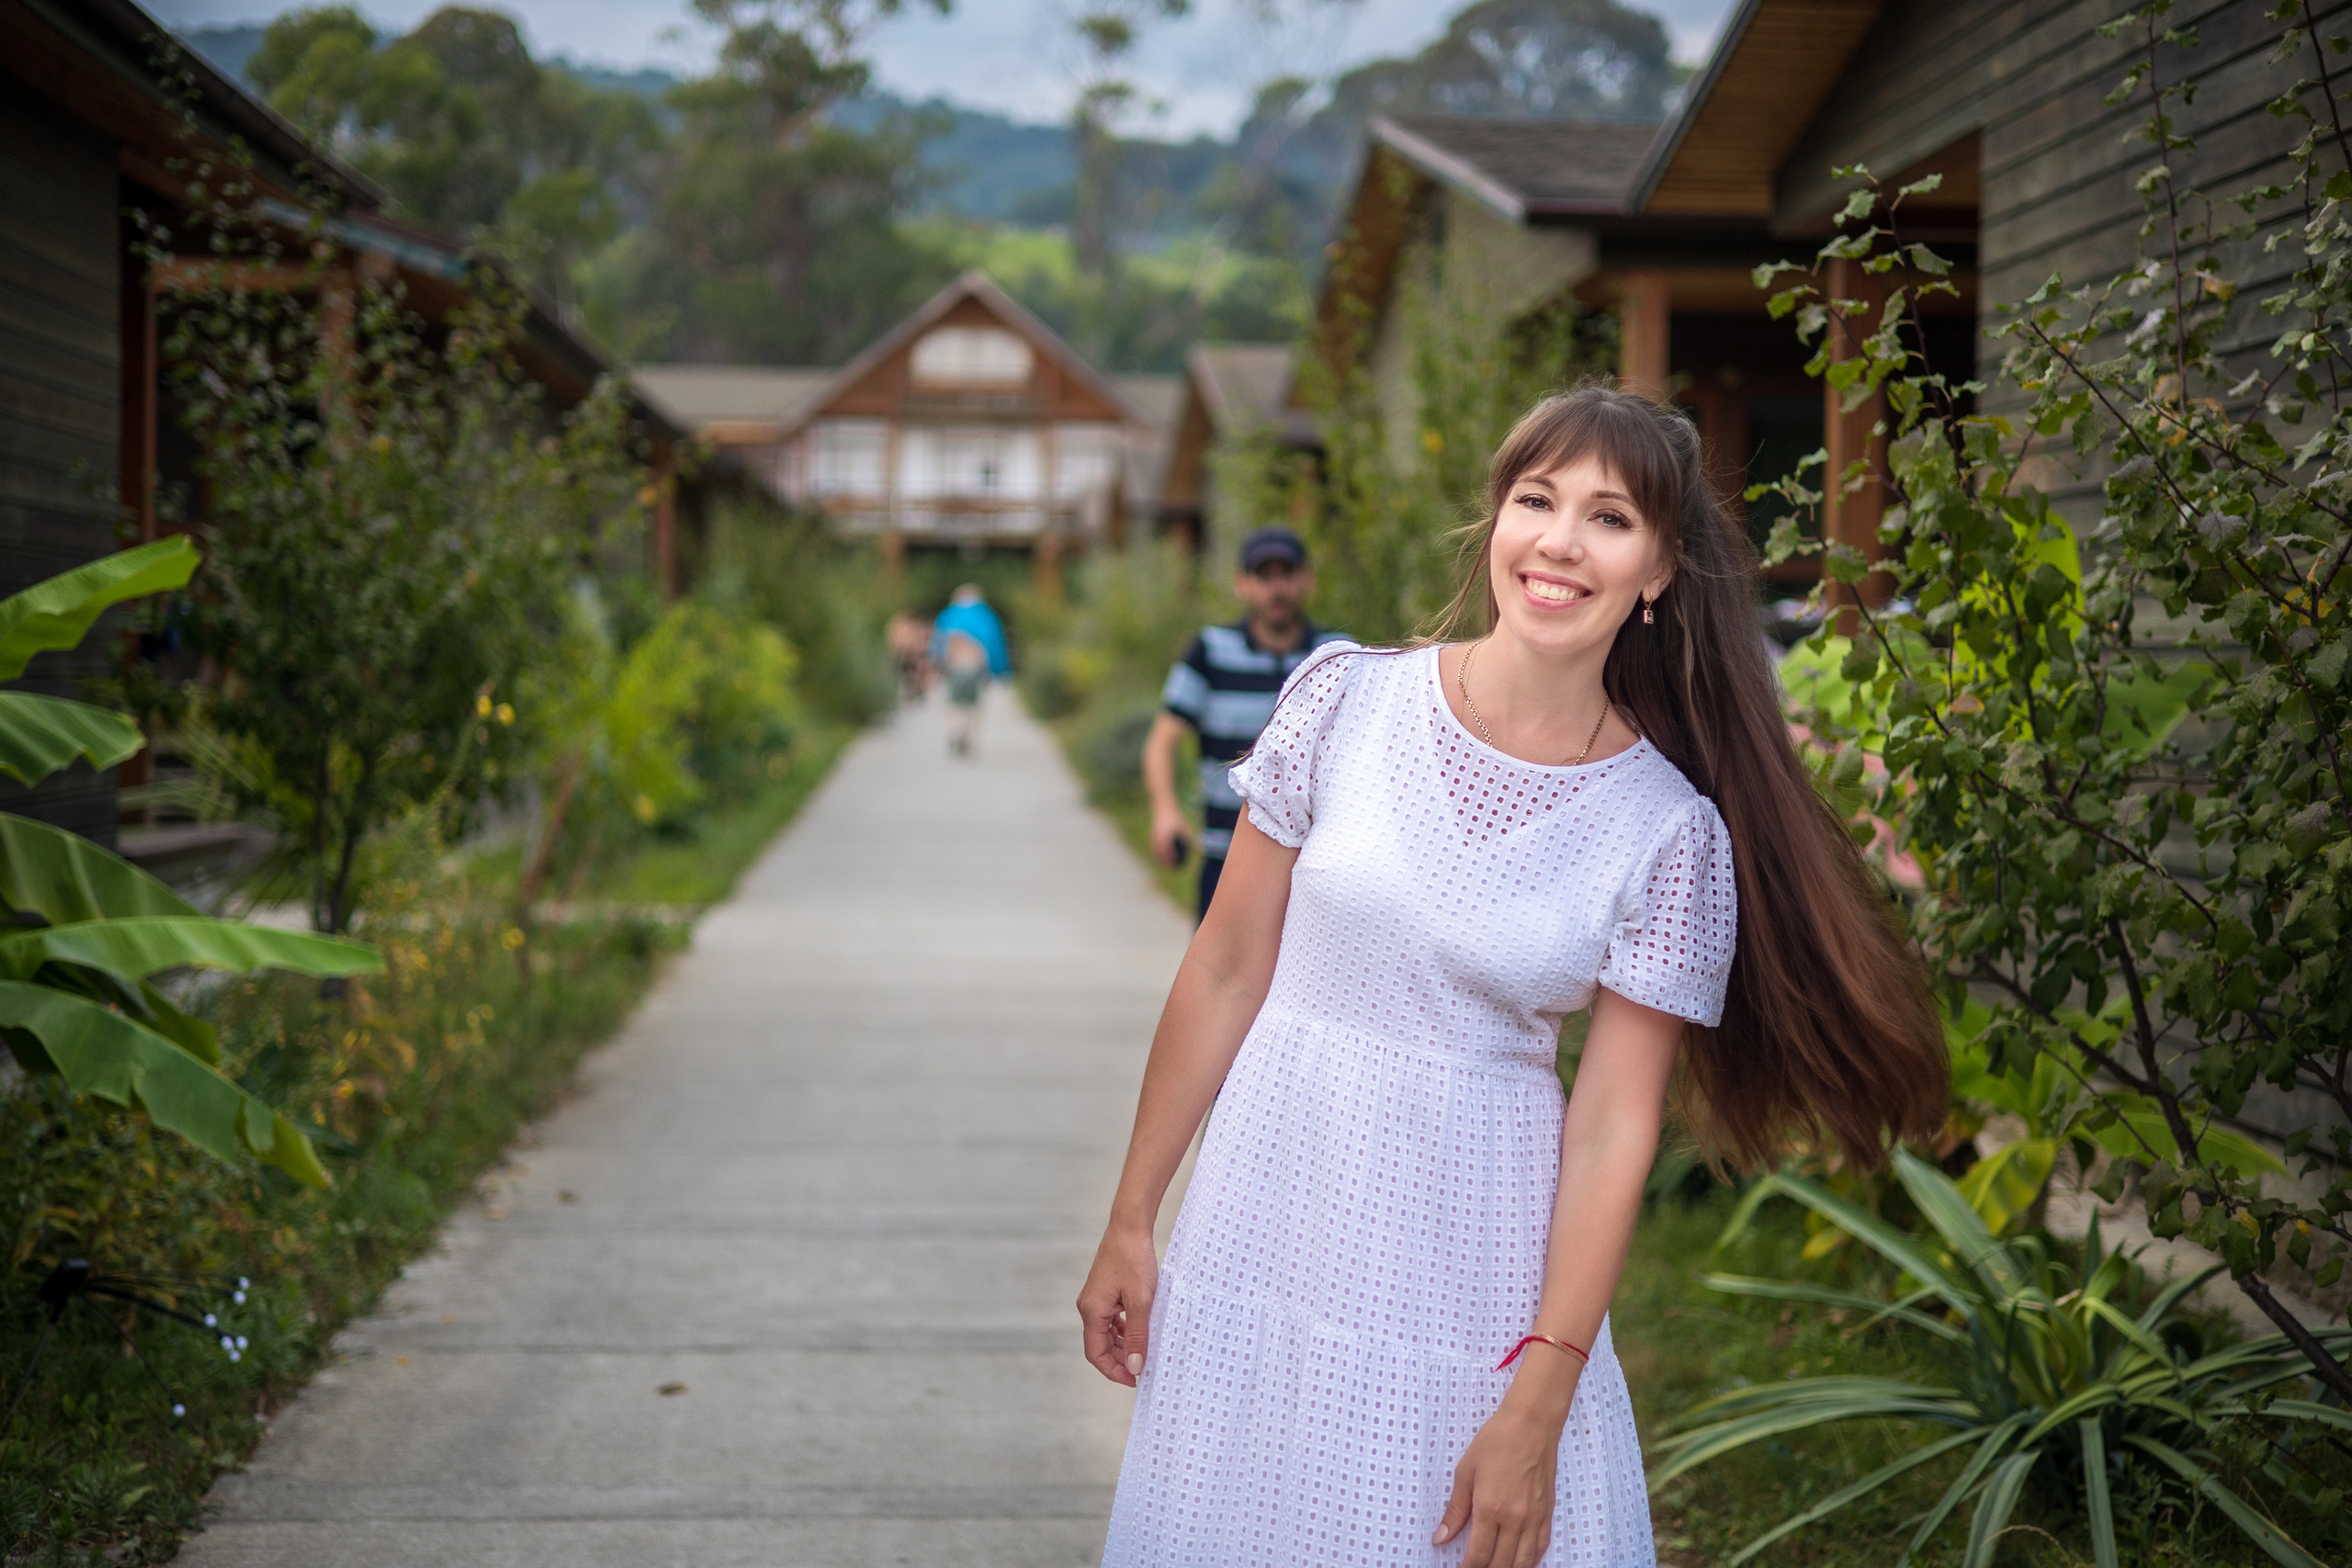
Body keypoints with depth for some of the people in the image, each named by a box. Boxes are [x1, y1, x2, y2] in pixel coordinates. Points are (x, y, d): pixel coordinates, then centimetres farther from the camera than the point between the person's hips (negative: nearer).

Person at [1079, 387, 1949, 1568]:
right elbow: (1227, 970, 0)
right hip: (1272, 1236, 1)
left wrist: (1536, 1410, -10)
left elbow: (1613, 1129, -7)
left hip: (1473, 1282, -1)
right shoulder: (1347, 697, -5)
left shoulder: (1669, 834, -7)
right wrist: (1130, 1220, 3)